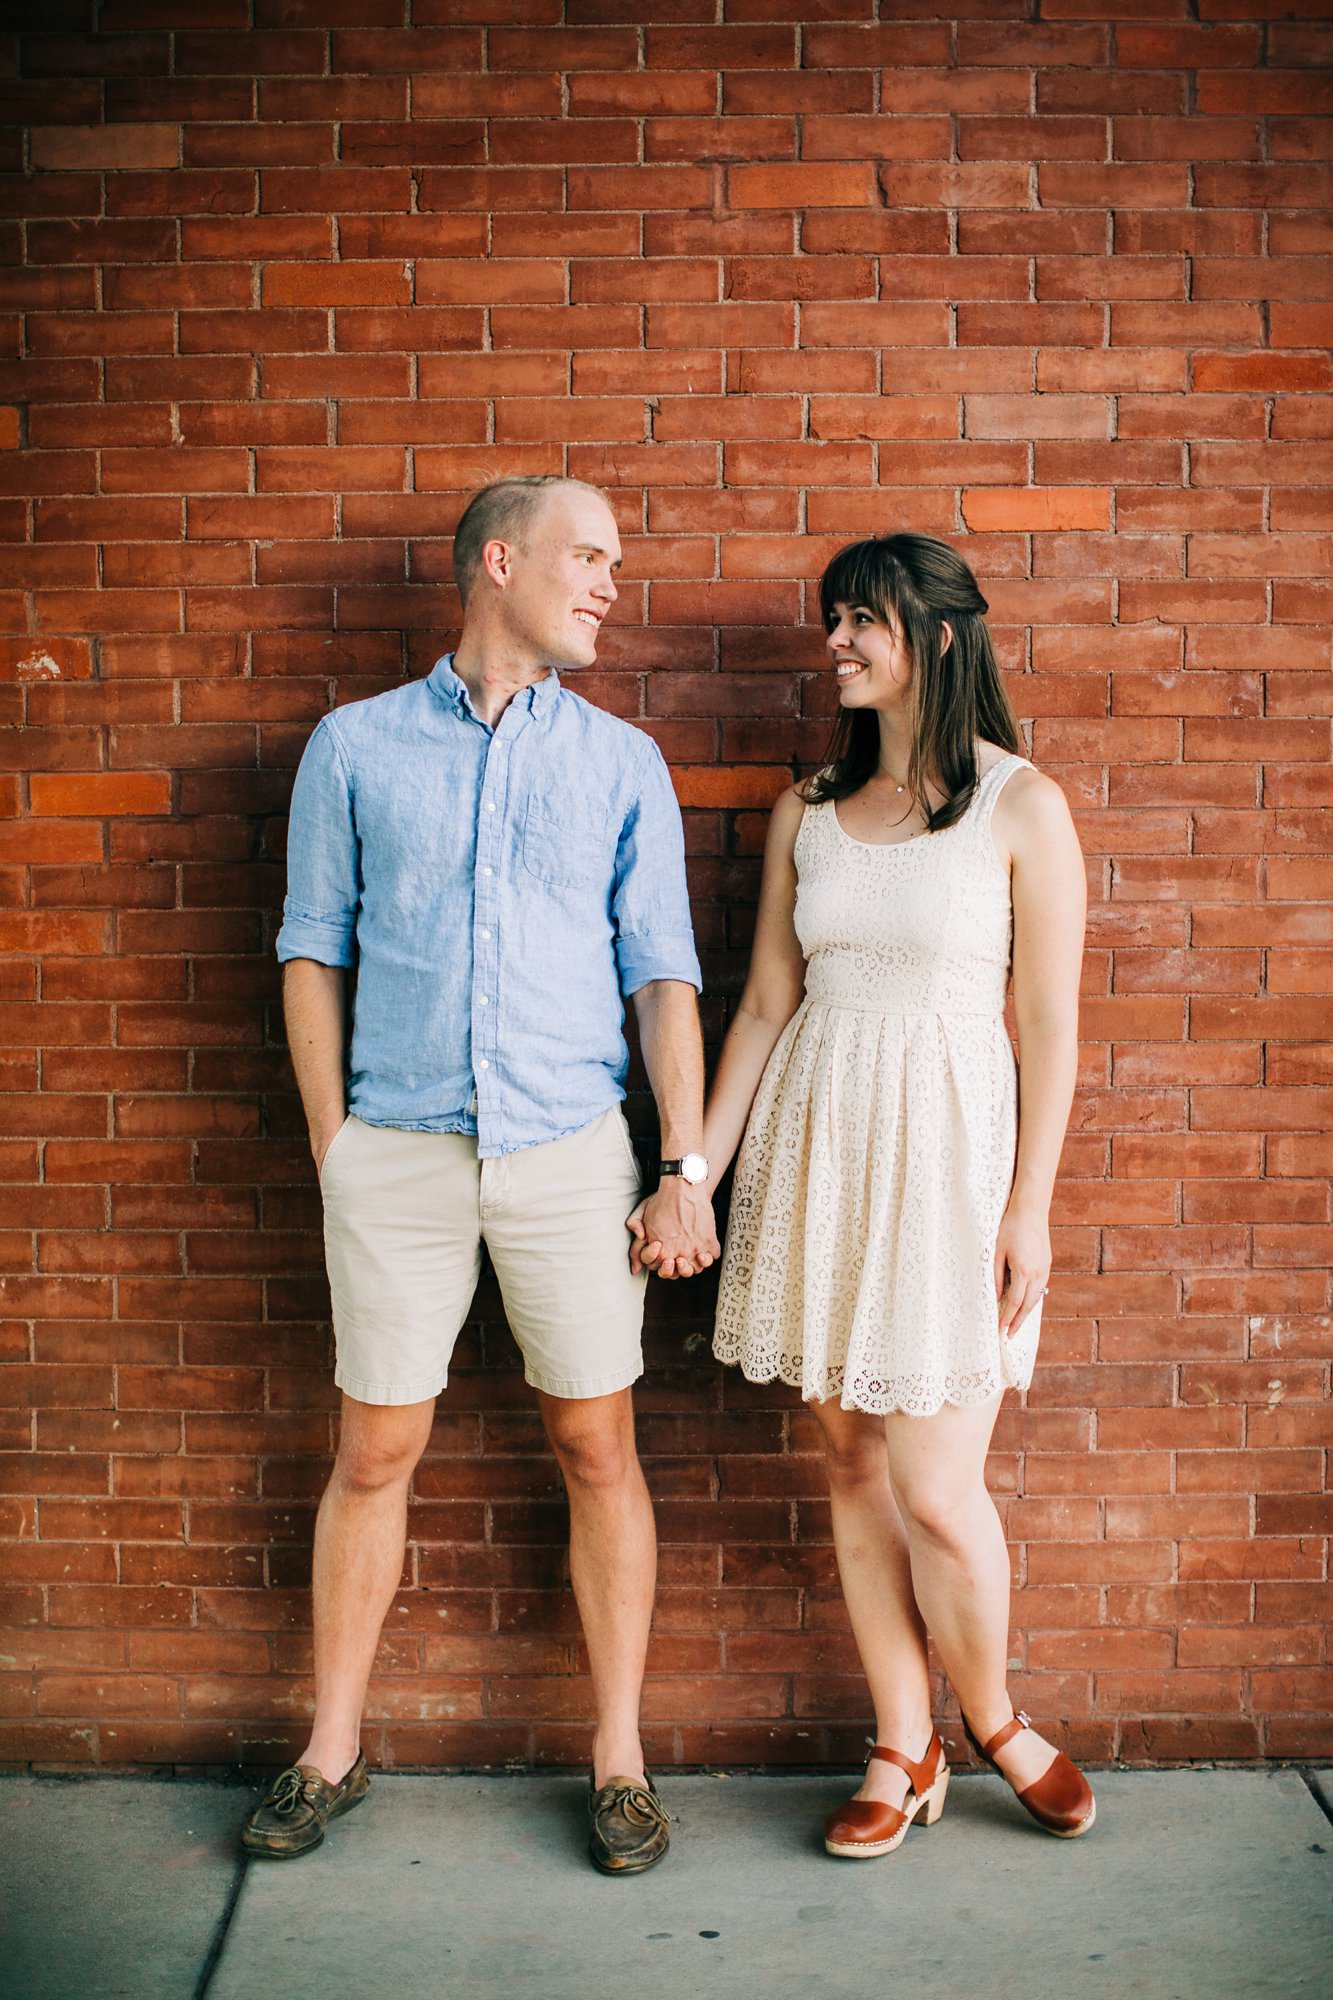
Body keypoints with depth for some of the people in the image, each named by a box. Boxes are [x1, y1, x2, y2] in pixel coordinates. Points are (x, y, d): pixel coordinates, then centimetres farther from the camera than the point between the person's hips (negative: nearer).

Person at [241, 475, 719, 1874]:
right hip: (396, 1154, 0)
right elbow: (314, 954, 7)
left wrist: (686, 1165, -4)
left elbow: (661, 973, 4)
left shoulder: (622, 762, 7)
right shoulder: (355, 747, 6)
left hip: (570, 1150, 1)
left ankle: (618, 1755, 23)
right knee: (373, 1452, 9)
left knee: (596, 1448, 6)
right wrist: (331, 1145, 2)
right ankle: (333, 1748, 28)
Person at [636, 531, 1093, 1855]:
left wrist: (1029, 1208, -8)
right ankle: (905, 1749, 28)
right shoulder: (807, 813, 10)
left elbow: (1048, 1027, -3)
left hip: (947, 1148, -4)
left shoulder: (1019, 805, -2)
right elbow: (764, 1005, 11)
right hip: (813, 1145, 5)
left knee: (935, 1490, -3)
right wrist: (694, 1171, 7)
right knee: (852, 1466, 10)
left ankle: (992, 1716, 27)